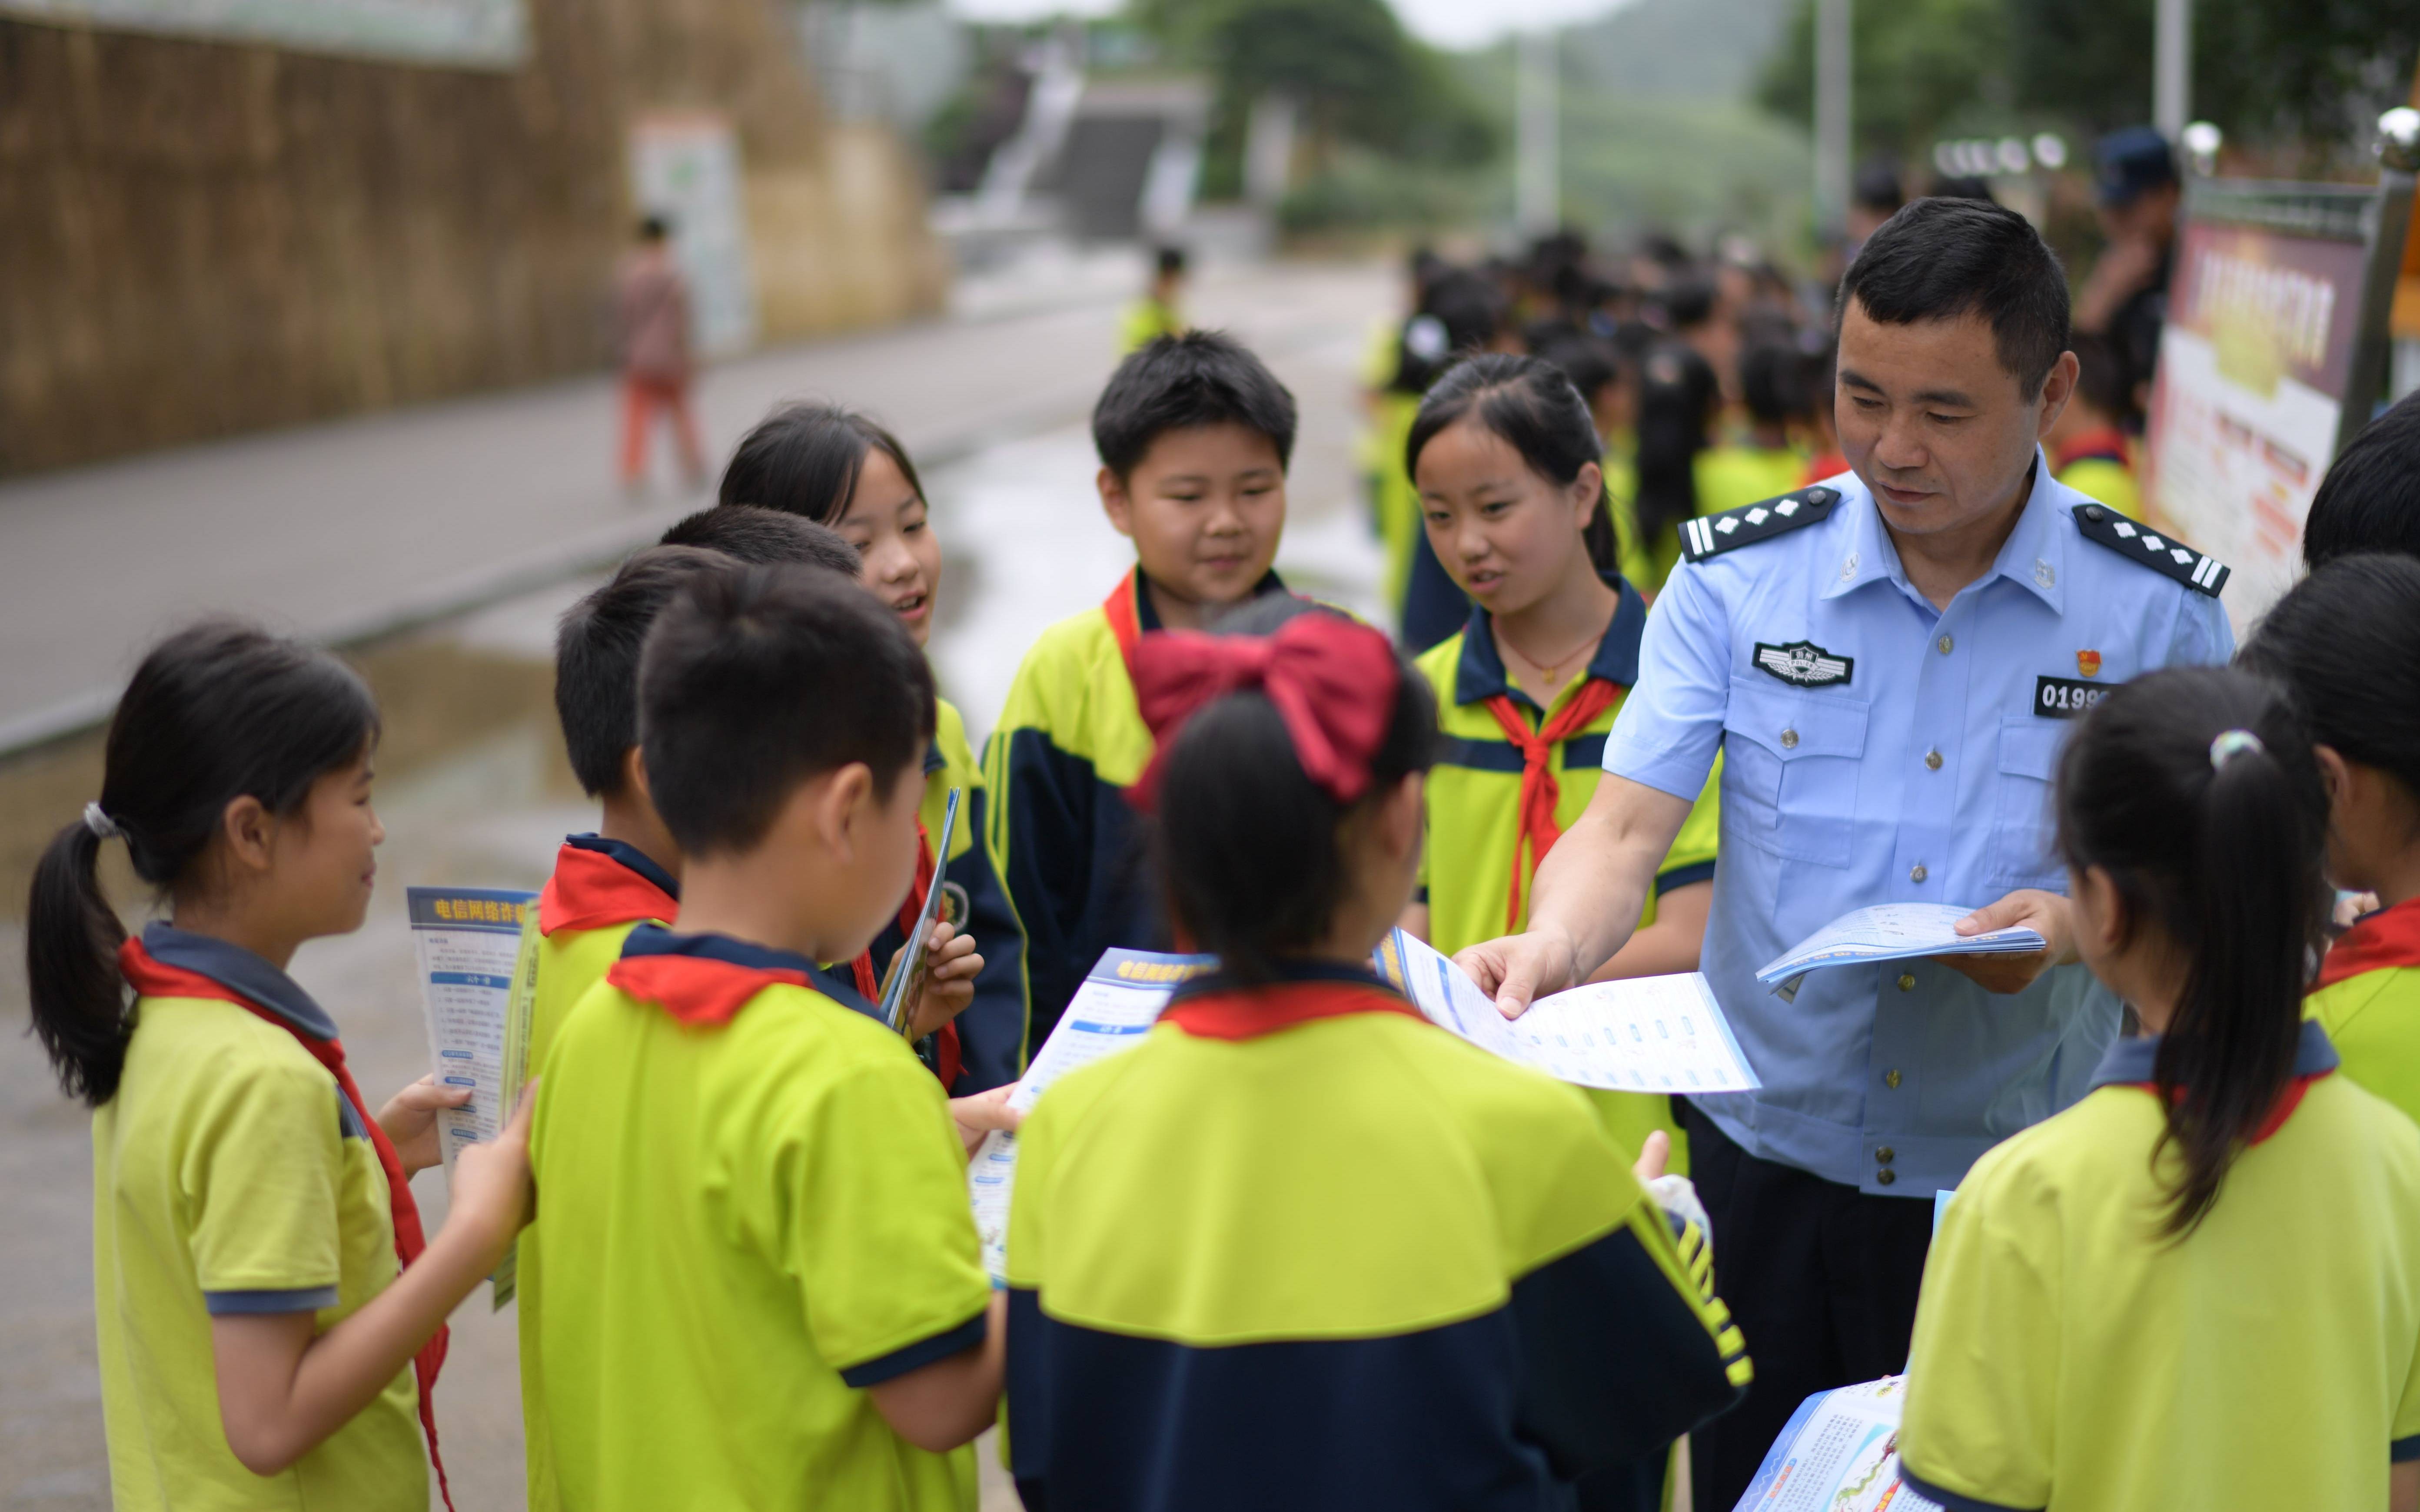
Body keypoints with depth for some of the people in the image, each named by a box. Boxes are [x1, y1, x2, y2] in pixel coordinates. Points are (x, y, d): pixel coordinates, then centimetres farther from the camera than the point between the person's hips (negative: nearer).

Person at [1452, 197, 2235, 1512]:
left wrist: (2077, 922, -18)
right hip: (1766, 1158, 1)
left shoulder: (2158, 609, -4)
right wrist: (1554, 944, -31)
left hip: (2017, 1178, 0)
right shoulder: (1738, 578, -4)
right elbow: (1627, 826, -10)